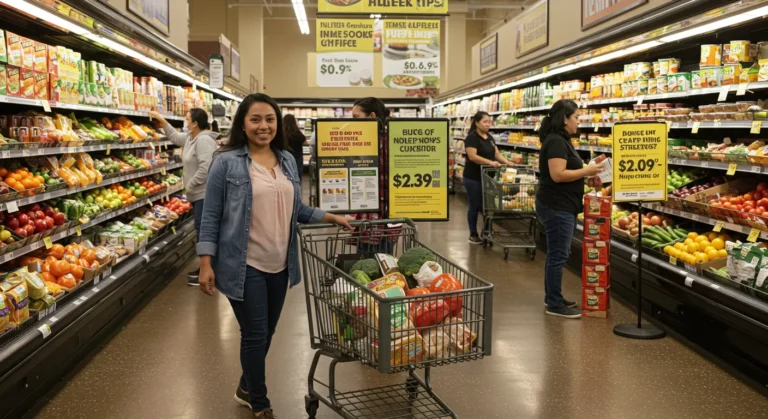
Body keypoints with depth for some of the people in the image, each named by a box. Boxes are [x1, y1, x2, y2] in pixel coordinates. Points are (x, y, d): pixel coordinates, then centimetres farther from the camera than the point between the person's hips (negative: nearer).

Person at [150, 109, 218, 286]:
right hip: (199, 193, 11)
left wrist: (190, 185, -19)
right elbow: (175, 137, 36)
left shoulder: (204, 140, -20)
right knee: (202, 230, 15)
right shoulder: (191, 137, 13)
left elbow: (205, 168, -29)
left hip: (205, 193, -11)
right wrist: (163, 122, 29)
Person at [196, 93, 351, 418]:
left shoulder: (287, 160, 7)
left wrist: (331, 217, 3)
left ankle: (247, 387, 41)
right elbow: (211, 216, -8)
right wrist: (206, 264, -12)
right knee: (255, 334, 3)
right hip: (245, 266, -5)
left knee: (267, 332, 18)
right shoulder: (227, 162, -9)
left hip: (279, 265, 6)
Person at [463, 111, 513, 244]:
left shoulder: (489, 137, 11)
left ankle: (487, 232, 23)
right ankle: (473, 234, 13)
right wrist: (490, 162, -32)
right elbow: (472, 156, -24)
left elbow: (497, 153, 11)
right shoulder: (472, 137, -13)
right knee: (475, 206, 2)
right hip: (473, 178, -7)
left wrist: (507, 162, -8)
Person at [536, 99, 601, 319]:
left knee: (556, 253, 16)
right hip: (556, 207, -11)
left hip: (561, 206, 11)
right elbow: (557, 175, -25)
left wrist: (586, 172, 8)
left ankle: (552, 297, 26)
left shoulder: (561, 141, 16)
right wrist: (586, 171, -16)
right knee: (558, 255, -4)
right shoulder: (556, 142, -17)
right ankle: (555, 305, 3)